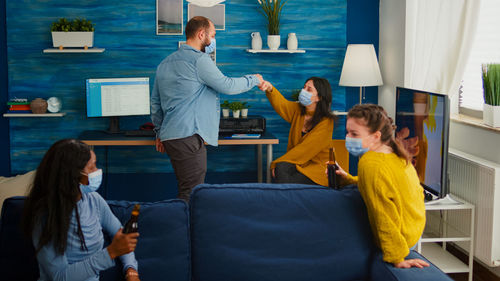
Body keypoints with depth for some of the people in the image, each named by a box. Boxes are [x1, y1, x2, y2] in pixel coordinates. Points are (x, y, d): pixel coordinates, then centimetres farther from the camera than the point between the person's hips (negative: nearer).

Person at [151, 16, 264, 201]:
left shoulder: (165, 63, 20)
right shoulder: (199, 60, -8)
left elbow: (155, 101, 24)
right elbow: (227, 86, -6)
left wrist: (160, 132, 29)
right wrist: (254, 80, 11)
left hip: (170, 135, 10)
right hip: (188, 136, -10)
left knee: (186, 191, 11)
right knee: (191, 194, -10)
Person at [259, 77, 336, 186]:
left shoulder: (326, 122, -13)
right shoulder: (297, 110, 5)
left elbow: (305, 149, -18)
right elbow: (281, 104, -16)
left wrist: (277, 162, -18)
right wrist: (270, 89, -38)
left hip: (317, 166, -4)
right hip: (296, 162, 4)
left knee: (288, 182, -28)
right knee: (280, 168, -28)